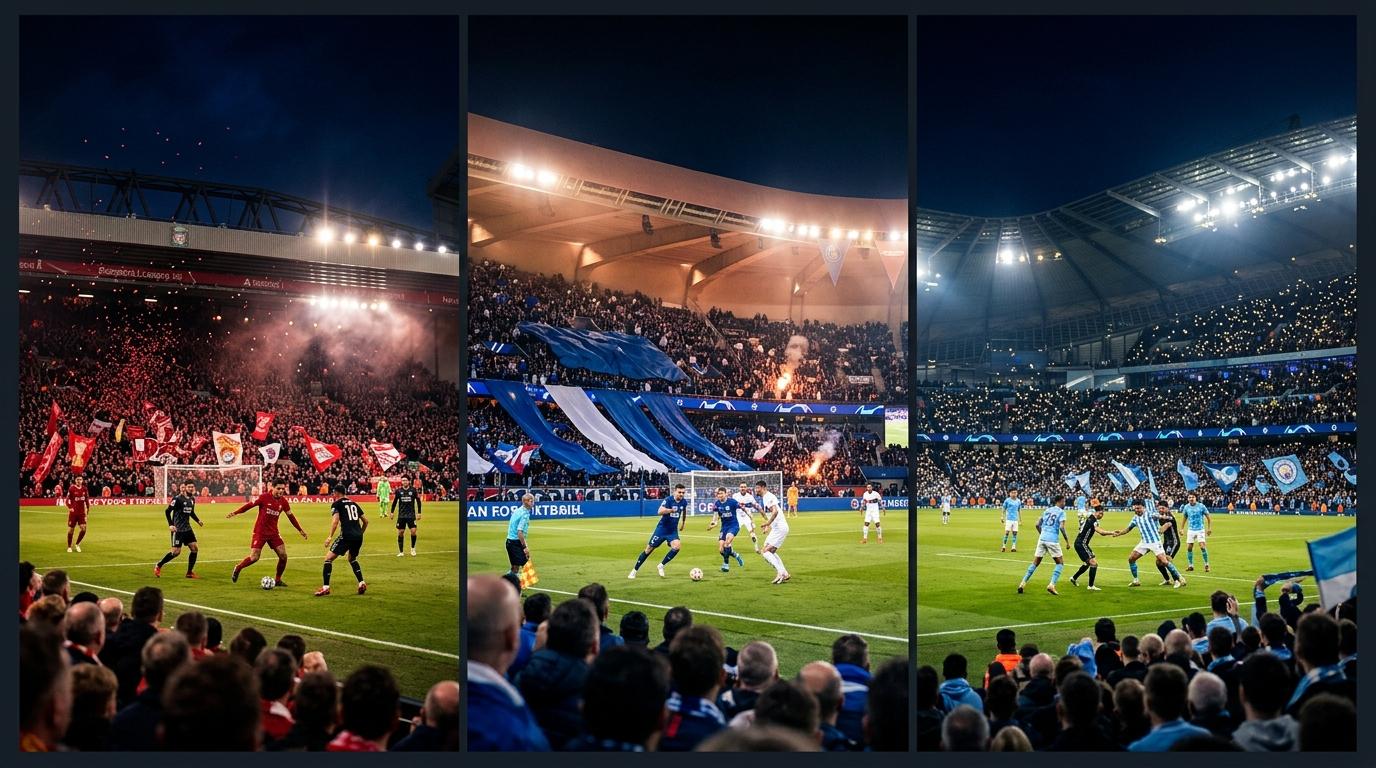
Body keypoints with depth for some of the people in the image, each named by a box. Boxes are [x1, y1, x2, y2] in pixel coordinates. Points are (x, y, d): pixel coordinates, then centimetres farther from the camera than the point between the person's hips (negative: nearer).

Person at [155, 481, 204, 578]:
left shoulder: (192, 499, 9)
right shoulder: (178, 498, -13)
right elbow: (167, 511, -13)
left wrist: (198, 521, 9)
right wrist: (170, 525, -22)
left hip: (187, 528, 7)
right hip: (177, 529, -7)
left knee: (194, 548, -1)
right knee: (176, 551, -8)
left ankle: (189, 572, 8)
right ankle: (158, 566, 13)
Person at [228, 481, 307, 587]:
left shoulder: (283, 501, 1)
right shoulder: (264, 497, -13)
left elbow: (290, 516, 12)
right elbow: (250, 505, -7)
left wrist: (300, 530, 16)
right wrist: (234, 513, -12)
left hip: (273, 532, 5)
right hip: (260, 532, -5)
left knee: (283, 556, -4)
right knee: (254, 557, -10)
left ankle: (277, 580, 13)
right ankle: (237, 569, 20)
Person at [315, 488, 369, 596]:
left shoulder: (336, 504, 3)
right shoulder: (354, 504, 21)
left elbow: (335, 521, -12)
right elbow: (366, 521, 21)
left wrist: (330, 536, -10)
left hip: (347, 536, -7)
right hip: (358, 536, 7)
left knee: (328, 558, 2)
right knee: (352, 559, 29)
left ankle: (325, 587, -7)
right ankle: (362, 583, 16)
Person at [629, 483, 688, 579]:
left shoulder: (684, 502, -2)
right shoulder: (668, 500, -18)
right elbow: (660, 511, -35)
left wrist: (683, 523, 30)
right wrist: (671, 510, -50)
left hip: (673, 530, 4)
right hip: (662, 528, -3)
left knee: (676, 546, -24)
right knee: (649, 549, 1)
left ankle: (661, 565, -4)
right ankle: (634, 570, 15)